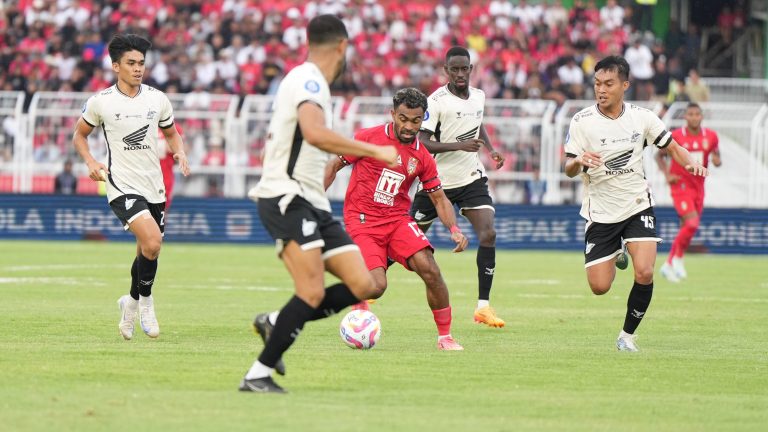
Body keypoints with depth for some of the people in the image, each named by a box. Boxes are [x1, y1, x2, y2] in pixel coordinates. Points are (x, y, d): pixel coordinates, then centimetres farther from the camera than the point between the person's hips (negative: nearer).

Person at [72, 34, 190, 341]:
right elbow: (80, 134, 11)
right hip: (122, 185, -4)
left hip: (154, 186, 4)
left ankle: (131, 304, 34)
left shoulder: (158, 99, 5)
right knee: (152, 242, -24)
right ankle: (145, 300, -3)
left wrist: (180, 153, -1)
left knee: (147, 251, 9)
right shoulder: (101, 102, -3)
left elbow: (171, 133, 20)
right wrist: (90, 162, -6)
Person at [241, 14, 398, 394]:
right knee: (313, 293, -21)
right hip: (287, 198, -10)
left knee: (362, 285, -2)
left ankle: (276, 324, 8)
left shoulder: (306, 81, 20)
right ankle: (258, 375, -15)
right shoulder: (308, 80, -11)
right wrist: (374, 152, -25)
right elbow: (315, 133, -29)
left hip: (312, 205, 10)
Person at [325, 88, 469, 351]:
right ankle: (358, 307, 17)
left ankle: (445, 337, -3)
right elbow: (334, 166, 3)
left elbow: (439, 199, 9)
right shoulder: (369, 138, -7)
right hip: (361, 220, -3)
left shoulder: (422, 158, 2)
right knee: (377, 285, -21)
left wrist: (454, 229, -9)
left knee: (430, 271, -19)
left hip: (398, 220, 3)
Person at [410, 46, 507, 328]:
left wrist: (490, 149, 11)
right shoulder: (437, 101, -15)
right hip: (438, 179, -4)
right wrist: (460, 145, -29)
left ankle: (483, 306, -12)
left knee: (488, 234, -14)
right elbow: (422, 143, -20)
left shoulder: (478, 96, 5)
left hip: (471, 178, 4)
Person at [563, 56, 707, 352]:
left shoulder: (641, 117, -4)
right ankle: (615, 256, 35)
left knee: (644, 273, -20)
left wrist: (690, 162, -15)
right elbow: (569, 170, -9)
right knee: (599, 287, -2)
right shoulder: (582, 122, -10)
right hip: (600, 213, 0)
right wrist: (579, 161, -33)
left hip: (637, 205, 1)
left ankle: (627, 335, 2)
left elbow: (672, 148, 6)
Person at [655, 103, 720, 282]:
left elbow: (716, 155, 13)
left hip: (698, 187, 5)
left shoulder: (710, 136, 1)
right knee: (692, 223, -21)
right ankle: (677, 258, -2)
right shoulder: (675, 136, -10)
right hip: (681, 185, -5)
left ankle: (669, 264, 23)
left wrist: (717, 161, -11)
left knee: (687, 228, 9)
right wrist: (667, 175, -12)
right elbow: (659, 155, 2)